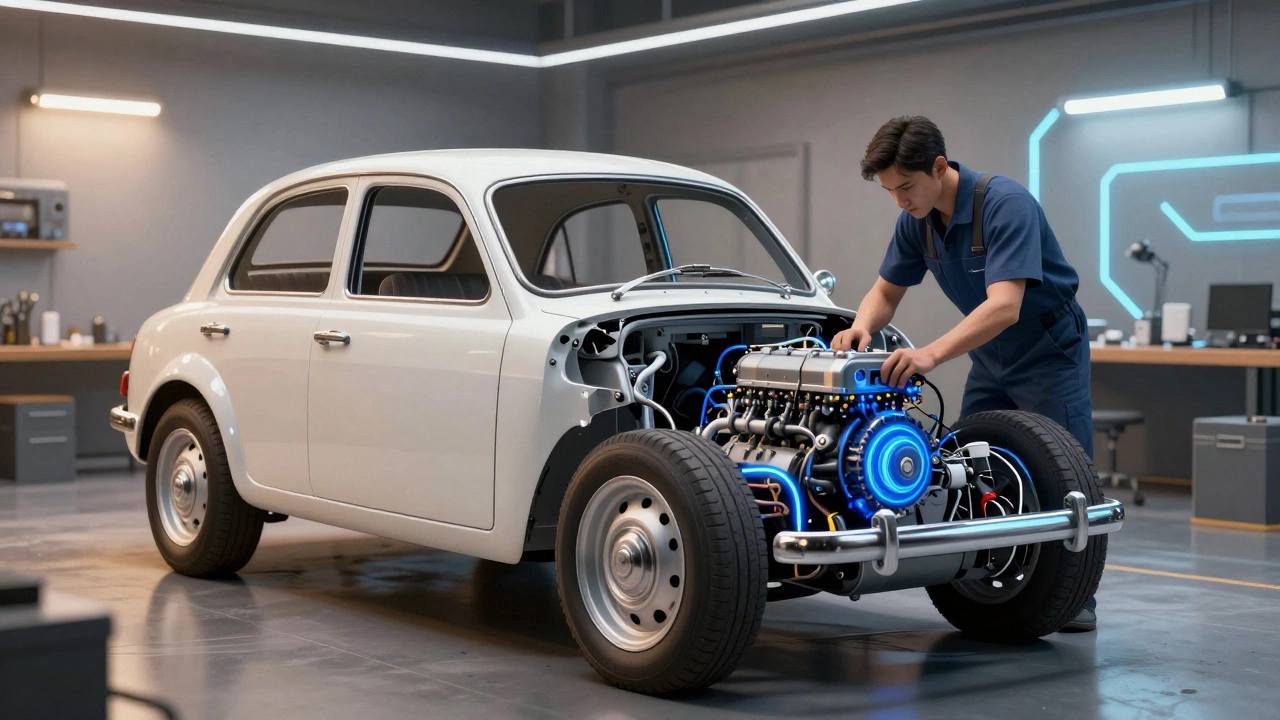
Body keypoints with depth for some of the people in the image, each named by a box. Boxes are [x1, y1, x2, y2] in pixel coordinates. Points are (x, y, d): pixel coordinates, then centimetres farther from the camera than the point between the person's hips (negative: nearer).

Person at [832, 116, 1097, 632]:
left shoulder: (1006, 203, -30)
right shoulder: (917, 220, -7)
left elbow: (1005, 305, -40)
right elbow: (887, 290, 4)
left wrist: (932, 354, -50)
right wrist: (862, 326, -19)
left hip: (1049, 352, -7)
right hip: (990, 360, 7)